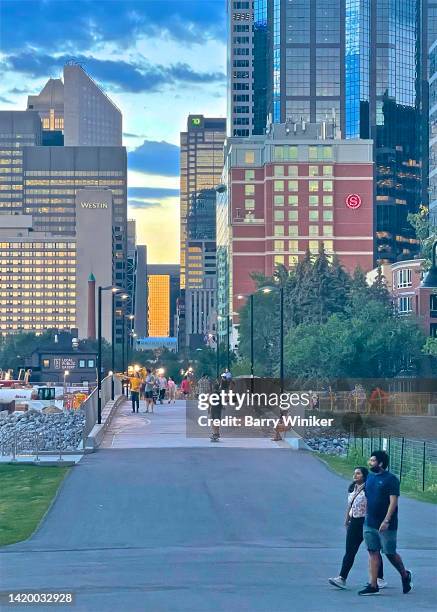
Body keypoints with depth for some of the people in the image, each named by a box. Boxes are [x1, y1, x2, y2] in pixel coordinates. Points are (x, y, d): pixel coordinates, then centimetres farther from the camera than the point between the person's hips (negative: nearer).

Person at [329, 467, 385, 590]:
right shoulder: (352, 489, 12)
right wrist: (347, 520, 19)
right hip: (354, 522, 7)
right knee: (349, 551, 2)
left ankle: (380, 579, 14)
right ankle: (342, 578, -3)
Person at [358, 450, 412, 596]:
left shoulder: (391, 479, -12)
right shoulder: (370, 477, 10)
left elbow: (393, 502, -17)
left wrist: (386, 521, -23)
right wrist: (366, 517, 14)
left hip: (385, 525, -7)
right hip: (369, 524, 7)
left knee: (390, 553, 3)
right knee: (373, 553, 5)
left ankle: (405, 575, 27)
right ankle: (373, 586, 7)